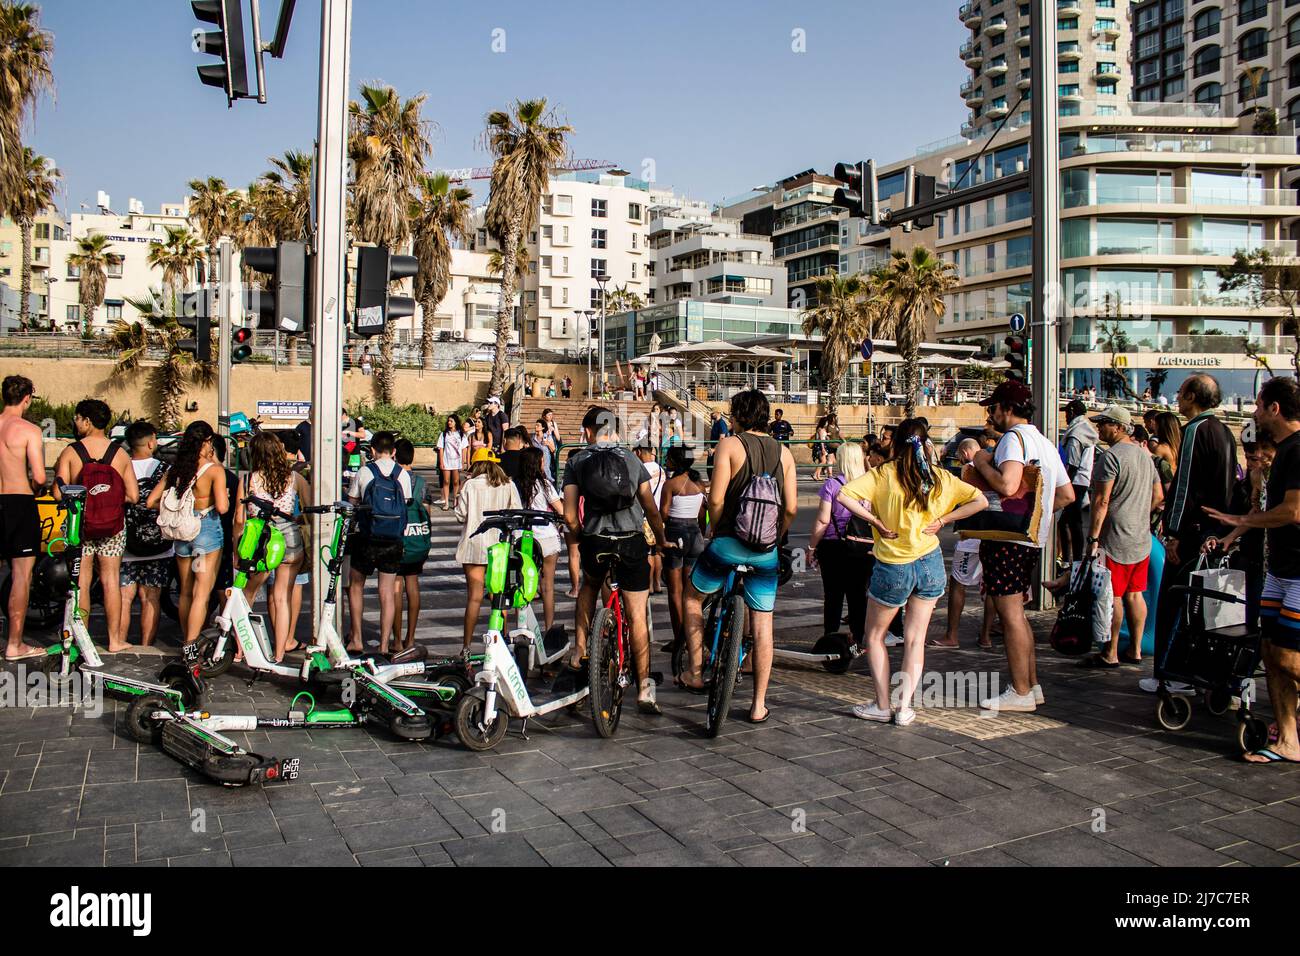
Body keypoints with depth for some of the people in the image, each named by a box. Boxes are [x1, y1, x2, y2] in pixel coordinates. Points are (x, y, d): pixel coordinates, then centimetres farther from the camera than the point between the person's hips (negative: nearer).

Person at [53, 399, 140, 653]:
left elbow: (58, 494, -13)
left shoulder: (69, 453, -7)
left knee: (81, 581, 9)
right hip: (114, 527, 1)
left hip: (79, 525, -1)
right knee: (111, 580, 7)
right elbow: (133, 496, -6)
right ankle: (115, 640, 9)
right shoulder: (121, 454, -3)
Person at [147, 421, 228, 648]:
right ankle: (191, 646, -9)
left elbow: (151, 501, 4)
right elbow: (222, 507, -19)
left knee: (185, 592, 18)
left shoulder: (175, 469, 3)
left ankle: (187, 641, 29)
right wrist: (222, 485, 1)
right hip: (207, 529, -5)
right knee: (202, 593, -3)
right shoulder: (214, 470, -12)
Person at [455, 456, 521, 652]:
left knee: (474, 597, 1)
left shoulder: (470, 485, -4)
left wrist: (458, 497, 13)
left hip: (475, 546, -2)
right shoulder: (509, 485, 1)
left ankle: (467, 646, 2)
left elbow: (461, 515, -3)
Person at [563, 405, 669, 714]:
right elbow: (651, 508, 6)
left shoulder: (577, 460, 5)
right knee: (637, 615, 4)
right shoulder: (631, 458, 10)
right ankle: (644, 687, 4)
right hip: (632, 542, 0)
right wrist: (661, 540, 18)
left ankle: (580, 649, 24)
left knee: (589, 586, 32)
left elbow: (570, 515, -2)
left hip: (594, 541, 0)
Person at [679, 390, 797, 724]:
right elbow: (791, 508, 3)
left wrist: (714, 530, 5)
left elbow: (716, 499, -13)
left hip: (728, 543, -3)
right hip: (766, 551, 4)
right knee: (762, 624, 9)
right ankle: (759, 705, 13)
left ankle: (695, 672, 23)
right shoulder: (783, 452, 6)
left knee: (692, 597, 22)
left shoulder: (730, 445, -6)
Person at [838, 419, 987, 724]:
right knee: (915, 638, 11)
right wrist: (942, 520, -1)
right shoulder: (940, 478, 0)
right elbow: (980, 501, 1)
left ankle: (883, 706, 15)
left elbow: (843, 496, -21)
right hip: (929, 564, 3)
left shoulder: (883, 474, -10)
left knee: (875, 636, 15)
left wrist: (875, 521, -13)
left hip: (892, 567, -3)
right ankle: (905, 708, 10)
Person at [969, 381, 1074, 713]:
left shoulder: (1014, 437, -12)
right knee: (1017, 613, 17)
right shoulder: (1044, 443, 17)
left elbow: (1007, 485, -28)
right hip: (1032, 537, 10)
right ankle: (1032, 685, 22)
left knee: (1010, 615, -4)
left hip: (1007, 537, -10)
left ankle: (1020, 693, 2)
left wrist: (982, 464, -12)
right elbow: (1067, 495, 20)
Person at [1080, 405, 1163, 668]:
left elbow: (1101, 501, -18)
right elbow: (1158, 496, 19)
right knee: (1135, 595, 12)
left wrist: (1093, 538, -17)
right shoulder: (1145, 454, 14)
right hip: (1142, 538, 8)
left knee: (1112, 596, -3)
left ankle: (1110, 654, 2)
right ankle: (1135, 651, 17)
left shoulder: (1111, 455, -13)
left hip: (1116, 538, -8)